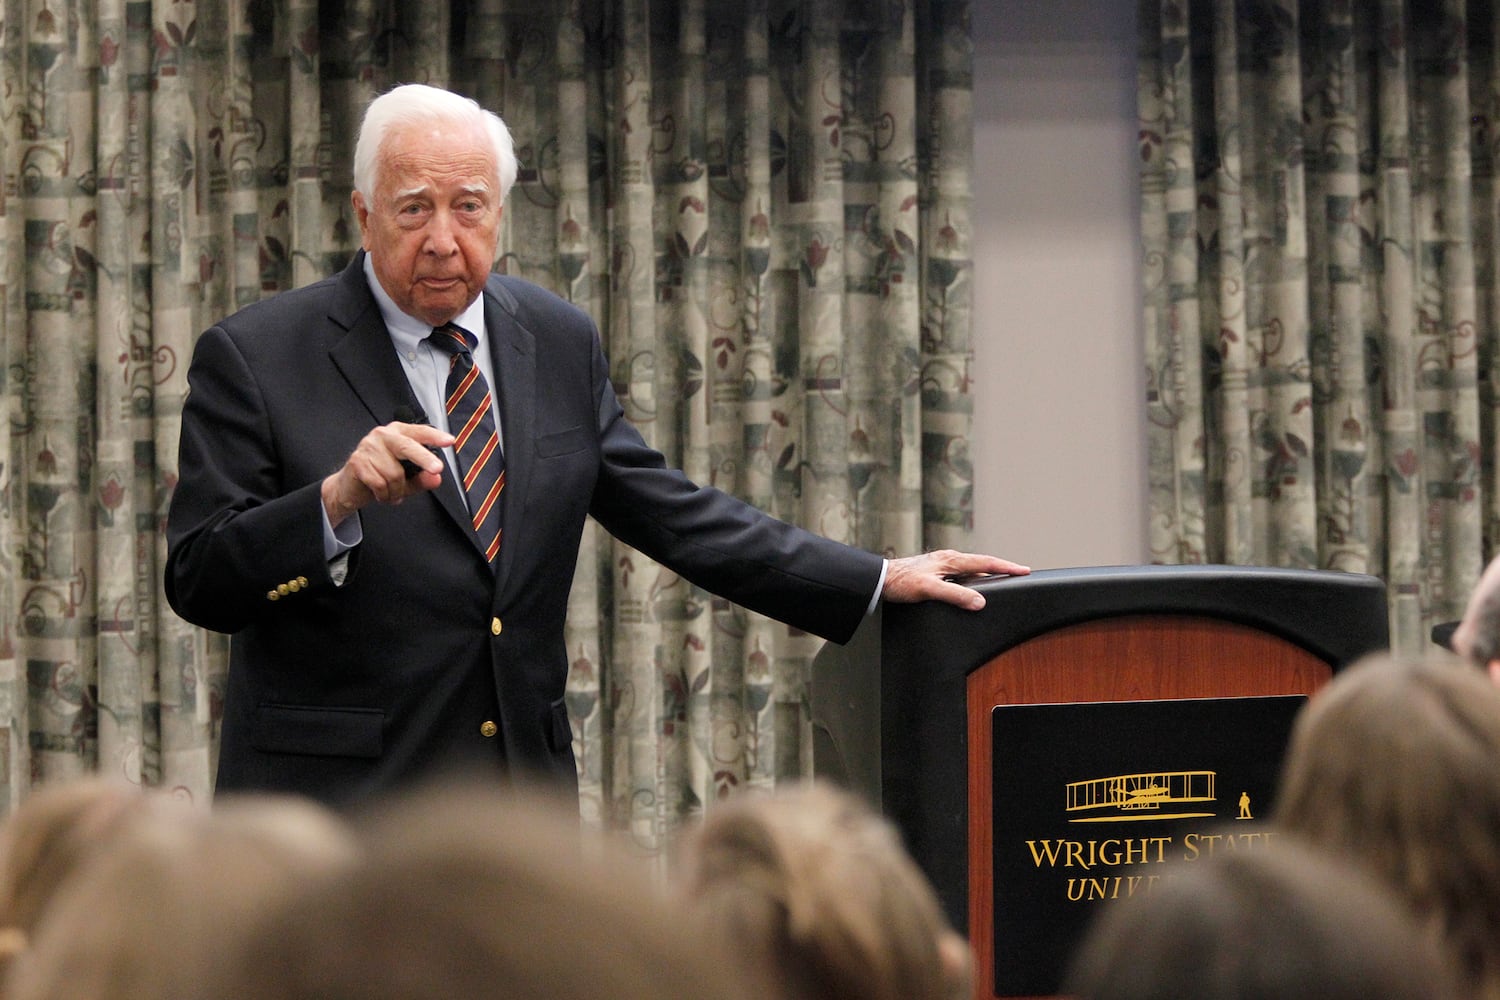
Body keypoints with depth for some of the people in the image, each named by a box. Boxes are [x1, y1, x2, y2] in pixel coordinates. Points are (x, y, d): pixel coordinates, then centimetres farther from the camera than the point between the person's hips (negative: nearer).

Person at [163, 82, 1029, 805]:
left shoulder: (559, 343, 11)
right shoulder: (254, 359, -4)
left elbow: (674, 514, 15)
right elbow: (200, 584, -8)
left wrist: (882, 583, 10)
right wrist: (338, 499, -25)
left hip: (526, 798, 4)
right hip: (335, 801, -4)